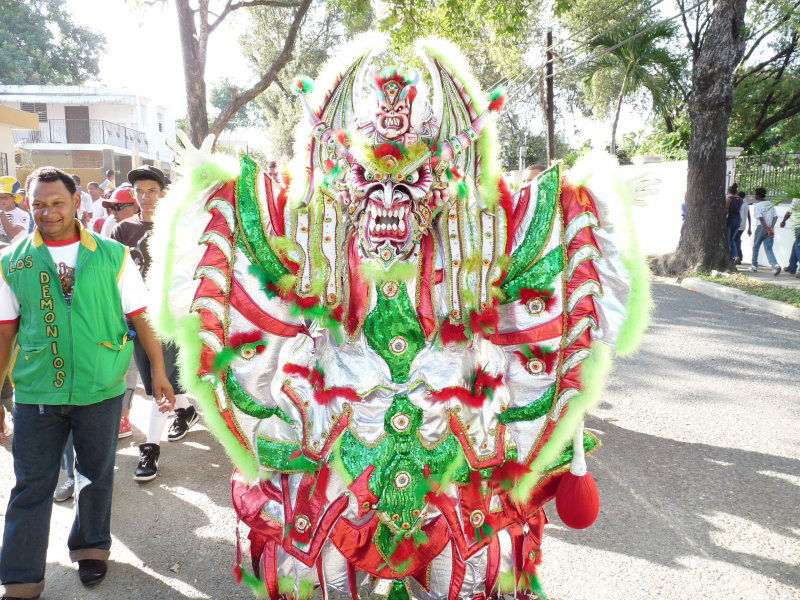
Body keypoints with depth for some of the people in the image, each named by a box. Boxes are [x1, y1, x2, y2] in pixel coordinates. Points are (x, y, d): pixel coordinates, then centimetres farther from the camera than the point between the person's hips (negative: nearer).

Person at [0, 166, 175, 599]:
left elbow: (139, 318, 1)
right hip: (35, 393, 1)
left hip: (100, 390, 0)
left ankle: (91, 548, 39)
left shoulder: (112, 255, -3)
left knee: (97, 477, 16)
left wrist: (158, 371, -3)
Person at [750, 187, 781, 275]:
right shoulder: (770, 204, 13)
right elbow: (775, 217, 3)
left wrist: (767, 228, -20)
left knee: (756, 246, 14)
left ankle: (754, 265, 22)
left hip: (761, 227, -4)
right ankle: (775, 265, -20)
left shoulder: (757, 205, -6)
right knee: (768, 248, 1)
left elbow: (761, 218, -17)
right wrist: (771, 227, -6)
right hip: (770, 228, 5)